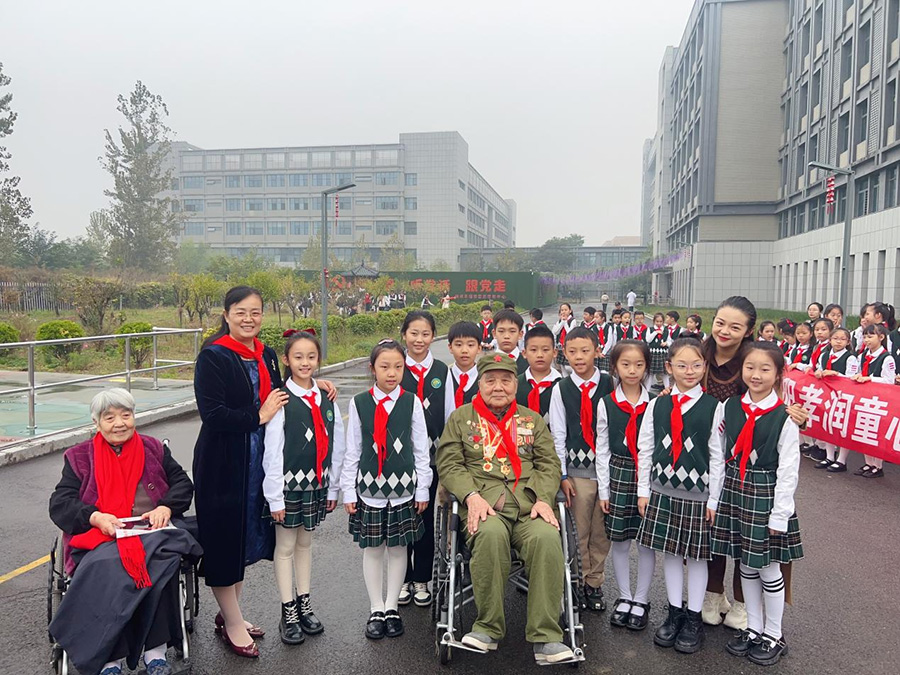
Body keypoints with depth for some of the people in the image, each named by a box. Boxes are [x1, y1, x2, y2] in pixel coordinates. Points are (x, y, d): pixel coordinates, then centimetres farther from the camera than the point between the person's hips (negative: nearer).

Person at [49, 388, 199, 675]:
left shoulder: (153, 449, 20)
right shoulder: (79, 457, 16)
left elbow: (183, 483, 15)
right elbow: (59, 503, 6)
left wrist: (166, 507, -7)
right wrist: (96, 517, -13)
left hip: (153, 533, 1)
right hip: (101, 539, 0)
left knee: (165, 557, -33)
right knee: (109, 565, -35)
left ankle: (155, 651, -24)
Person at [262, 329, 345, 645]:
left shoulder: (327, 400, 0)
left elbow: (336, 446, 6)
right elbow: (272, 452, -12)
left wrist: (333, 487, 7)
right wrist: (275, 497, -12)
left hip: (317, 483, 4)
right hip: (288, 483, -4)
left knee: (305, 542, 17)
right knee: (285, 546, 9)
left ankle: (304, 605, 30)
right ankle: (288, 613, 20)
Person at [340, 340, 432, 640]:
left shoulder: (412, 402, -2)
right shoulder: (359, 402, -2)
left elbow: (421, 448, 2)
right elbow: (352, 450, 2)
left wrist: (422, 489, 2)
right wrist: (348, 490, 2)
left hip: (403, 486, 0)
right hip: (369, 487, 0)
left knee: (398, 547, 9)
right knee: (372, 548, 8)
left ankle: (391, 607, 25)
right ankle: (376, 610, 23)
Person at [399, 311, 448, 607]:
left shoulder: (441, 371, 3)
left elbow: (446, 414, 3)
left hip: (430, 453, 1)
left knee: (426, 516, 8)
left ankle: (422, 579, 23)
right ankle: (403, 578, 24)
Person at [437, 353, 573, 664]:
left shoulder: (533, 420, 21)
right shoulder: (461, 418, 15)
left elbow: (549, 464, 14)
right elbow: (449, 464, 5)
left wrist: (543, 498, -5)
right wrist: (471, 495, -11)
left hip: (529, 502, 2)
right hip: (483, 502, -2)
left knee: (547, 538, -30)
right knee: (490, 535, -35)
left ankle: (545, 637, -20)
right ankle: (488, 628, -18)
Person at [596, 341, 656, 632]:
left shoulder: (655, 403, -2)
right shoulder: (606, 404, 0)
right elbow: (602, 449, 3)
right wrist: (603, 489, 2)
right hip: (618, 474, 1)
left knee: (647, 540, 6)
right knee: (619, 540, 8)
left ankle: (641, 600, 23)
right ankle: (625, 597, 26)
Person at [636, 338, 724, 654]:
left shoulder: (713, 407, -7)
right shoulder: (656, 405, 1)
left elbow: (717, 456, -6)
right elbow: (645, 449, 5)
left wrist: (714, 499, -7)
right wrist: (643, 491, 4)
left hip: (698, 493, -3)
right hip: (662, 490, 3)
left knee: (697, 556, 8)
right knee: (669, 552, 13)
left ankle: (693, 618, 24)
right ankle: (675, 612, 28)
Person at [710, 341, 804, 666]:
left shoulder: (784, 417, -11)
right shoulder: (727, 408, -1)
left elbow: (788, 470, -10)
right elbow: (716, 453, 4)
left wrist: (780, 514, -10)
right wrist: (716, 496, 0)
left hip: (766, 494, -4)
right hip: (733, 492, 4)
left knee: (768, 568, 7)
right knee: (745, 565, 15)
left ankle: (774, 635, 27)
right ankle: (753, 627, 32)